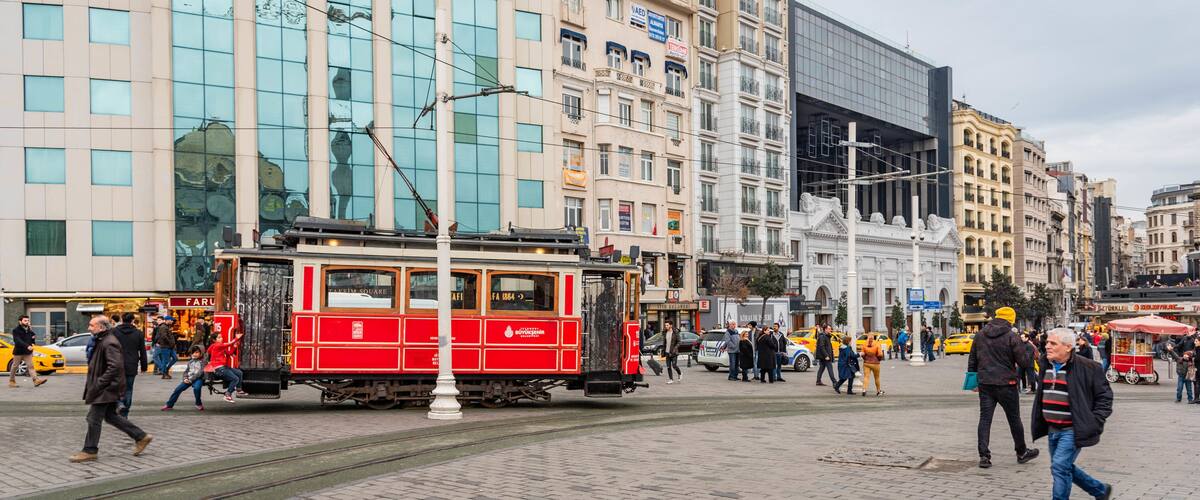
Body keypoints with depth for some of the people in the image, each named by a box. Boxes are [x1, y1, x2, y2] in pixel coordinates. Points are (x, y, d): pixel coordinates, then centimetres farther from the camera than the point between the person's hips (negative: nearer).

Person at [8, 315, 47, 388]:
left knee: (31, 366, -4)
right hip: (18, 352, -5)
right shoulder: (16, 330, -10)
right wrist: (27, 346, -35)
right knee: (14, 367, 8)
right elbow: (18, 341, -23)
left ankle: (36, 380, -15)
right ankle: (11, 382, 20)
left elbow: (32, 338, 21)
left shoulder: (29, 329, 10)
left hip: (28, 352, 5)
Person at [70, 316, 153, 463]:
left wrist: (99, 383, -25)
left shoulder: (109, 343, -20)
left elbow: (115, 367, -27)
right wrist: (93, 385, 18)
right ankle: (141, 437, 19)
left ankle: (90, 451, 8)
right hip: (107, 388, 11)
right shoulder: (102, 341, 14)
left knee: (94, 418, -3)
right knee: (110, 416, 15)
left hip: (106, 389, -11)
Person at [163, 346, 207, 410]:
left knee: (196, 388, -34)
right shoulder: (190, 361, 16)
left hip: (198, 378, -6)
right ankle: (169, 405, 6)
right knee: (178, 389, -6)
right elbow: (186, 371, 16)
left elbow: (199, 373, -13)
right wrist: (185, 378, -3)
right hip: (188, 379, 6)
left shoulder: (202, 361, -4)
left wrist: (190, 379, -16)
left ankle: (199, 404, -11)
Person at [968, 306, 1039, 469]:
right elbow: (1024, 363, -10)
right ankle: (1022, 452, 26)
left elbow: (972, 360, 10)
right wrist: (1031, 356, 11)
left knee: (985, 418, 4)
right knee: (1014, 419, 12)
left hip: (985, 383, 3)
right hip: (1005, 383, -3)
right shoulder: (1011, 337, -10)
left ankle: (984, 456, -1)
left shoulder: (980, 335, 5)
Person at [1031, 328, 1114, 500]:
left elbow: (1105, 394, -6)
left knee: (1060, 466, -15)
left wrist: (1095, 421, -12)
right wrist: (1040, 423, 18)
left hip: (1073, 430, -7)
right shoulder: (1046, 364, 6)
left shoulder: (1086, 367, -14)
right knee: (1065, 467, 17)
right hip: (1053, 429, 7)